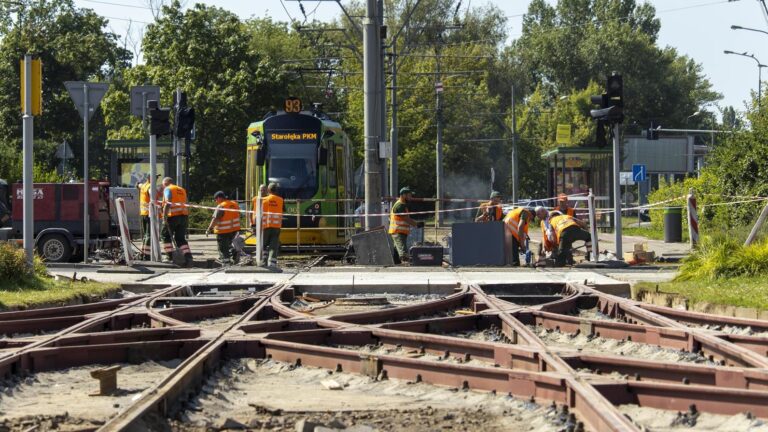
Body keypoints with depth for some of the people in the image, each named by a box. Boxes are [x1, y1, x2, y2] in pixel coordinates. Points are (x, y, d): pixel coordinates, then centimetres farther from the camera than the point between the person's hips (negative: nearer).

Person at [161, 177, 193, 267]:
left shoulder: (167, 189, 2)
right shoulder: (182, 190, 22)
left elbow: (167, 203, -12)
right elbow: (186, 205, 20)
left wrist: (164, 216, -16)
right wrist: (187, 219, 23)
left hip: (173, 216, -6)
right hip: (183, 216, 6)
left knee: (166, 236, 9)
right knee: (181, 239, 10)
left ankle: (170, 257, 2)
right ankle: (188, 258, -5)